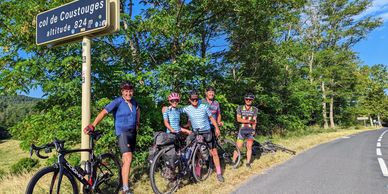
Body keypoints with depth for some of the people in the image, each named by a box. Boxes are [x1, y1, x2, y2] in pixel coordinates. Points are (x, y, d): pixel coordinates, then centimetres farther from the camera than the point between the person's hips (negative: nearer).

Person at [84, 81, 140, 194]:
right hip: (122, 133, -7)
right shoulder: (118, 102, -14)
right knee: (128, 159, -20)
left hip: (133, 132, 7)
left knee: (126, 159, 19)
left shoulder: (134, 102, 5)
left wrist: (137, 123, 21)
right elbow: (104, 112, -23)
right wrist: (92, 125, -34)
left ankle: (123, 176, 40)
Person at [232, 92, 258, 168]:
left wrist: (253, 130, -14)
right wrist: (248, 121, -13)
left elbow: (254, 121, -2)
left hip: (250, 130, 1)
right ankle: (233, 162, 7)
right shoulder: (240, 108, 2)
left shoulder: (254, 109, 5)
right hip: (242, 129, -1)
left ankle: (248, 163, 18)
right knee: (238, 147, -1)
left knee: (249, 147, 6)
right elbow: (238, 119, -5)